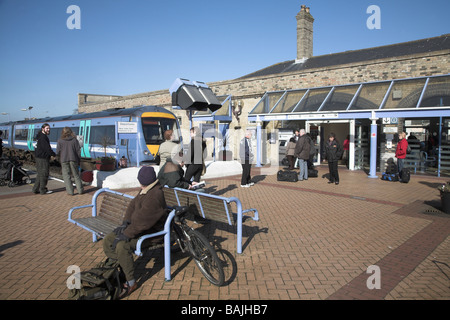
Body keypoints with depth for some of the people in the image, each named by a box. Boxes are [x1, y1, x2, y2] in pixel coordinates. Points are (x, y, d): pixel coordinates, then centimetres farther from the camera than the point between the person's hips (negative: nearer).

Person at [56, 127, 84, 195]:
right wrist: (79, 161, 8)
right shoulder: (75, 140, -1)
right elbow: (78, 151, 0)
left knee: (66, 176, 5)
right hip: (73, 159, 2)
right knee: (76, 175, 12)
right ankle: (80, 190, 12)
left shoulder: (60, 140, -4)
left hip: (64, 160, -1)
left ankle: (70, 191, 2)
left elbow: (58, 152, -3)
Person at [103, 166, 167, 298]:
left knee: (122, 246, -31)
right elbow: (133, 205, 10)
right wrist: (125, 223, -4)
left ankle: (130, 283, -14)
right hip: (138, 226, 10)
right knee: (107, 240, 2)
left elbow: (142, 220, -30)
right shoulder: (145, 191, 7)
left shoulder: (154, 196, -26)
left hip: (151, 232, -10)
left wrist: (126, 234, -25)